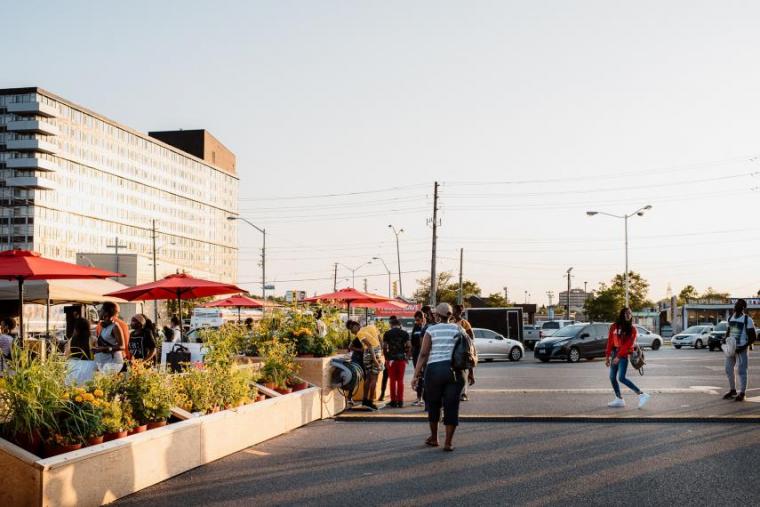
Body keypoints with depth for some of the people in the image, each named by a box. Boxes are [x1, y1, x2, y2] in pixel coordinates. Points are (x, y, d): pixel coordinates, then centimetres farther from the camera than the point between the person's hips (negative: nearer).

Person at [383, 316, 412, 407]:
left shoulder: (387, 333, 1)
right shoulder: (405, 333, 3)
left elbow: (384, 347, -2)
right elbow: (409, 346, -3)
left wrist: (386, 357, 10)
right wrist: (407, 356, 7)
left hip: (391, 358, -1)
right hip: (402, 358, 1)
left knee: (392, 380, 4)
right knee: (400, 380, 6)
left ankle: (393, 401, 4)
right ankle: (400, 401, 4)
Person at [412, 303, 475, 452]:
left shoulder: (431, 330, 1)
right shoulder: (458, 329, 7)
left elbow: (423, 354, -6)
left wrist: (416, 375, -6)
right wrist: (470, 372, 11)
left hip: (434, 370, -1)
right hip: (456, 371, 1)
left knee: (433, 404, 16)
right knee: (451, 406, 5)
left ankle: (434, 438, 27)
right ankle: (448, 442, 4)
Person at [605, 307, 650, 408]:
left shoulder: (632, 329, -3)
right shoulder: (614, 327, 9)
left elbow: (628, 344, -11)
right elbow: (610, 342, 10)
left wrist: (619, 356, -18)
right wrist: (607, 356, 6)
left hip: (624, 355, -6)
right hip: (614, 353, 6)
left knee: (621, 378, -15)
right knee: (612, 377, 4)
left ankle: (642, 394, -10)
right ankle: (619, 399, 14)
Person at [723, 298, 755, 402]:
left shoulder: (747, 319, -9)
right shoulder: (731, 318, 11)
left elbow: (753, 336, -9)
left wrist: (744, 346, -18)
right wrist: (725, 339, 4)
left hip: (741, 349, -7)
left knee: (742, 371, -4)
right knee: (729, 369, 11)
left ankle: (742, 393, 3)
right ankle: (732, 390, 24)